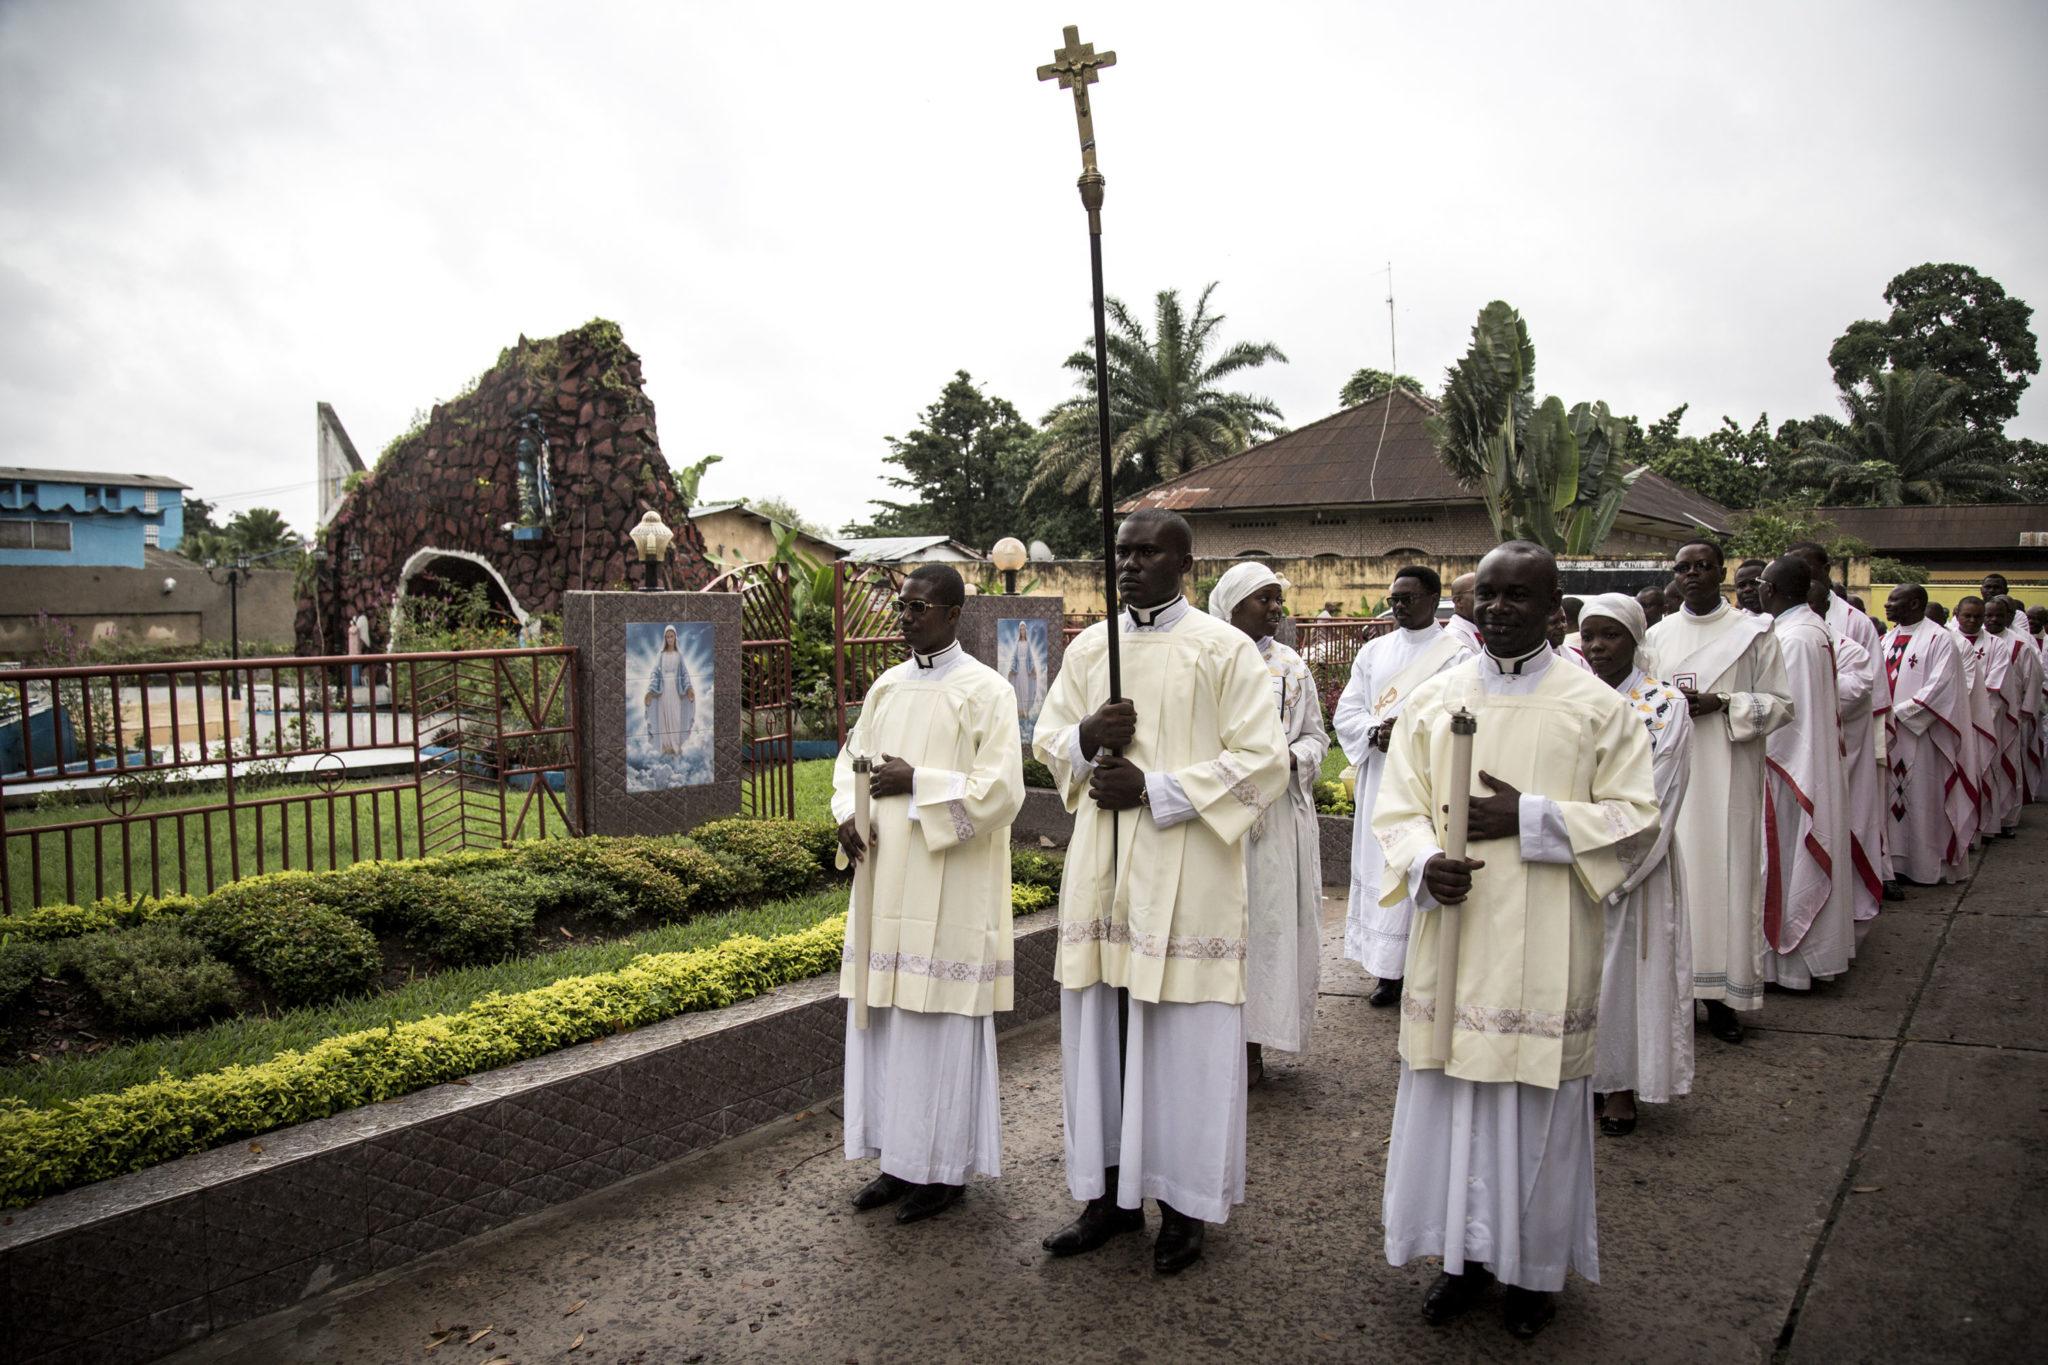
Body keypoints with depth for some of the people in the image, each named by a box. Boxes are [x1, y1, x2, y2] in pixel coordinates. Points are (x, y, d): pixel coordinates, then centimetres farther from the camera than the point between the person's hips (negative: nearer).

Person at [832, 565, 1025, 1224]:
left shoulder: (986, 691, -8)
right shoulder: (887, 686, 12)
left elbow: (1001, 791, -15)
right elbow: (851, 758, 18)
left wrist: (916, 784, -16)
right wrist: (848, 813, -2)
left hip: (950, 890, -6)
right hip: (888, 882, 7)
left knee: (941, 1023, 1)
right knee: (885, 1016, 11)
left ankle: (946, 1169, 17)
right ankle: (900, 1159, 25)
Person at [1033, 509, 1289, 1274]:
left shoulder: (1224, 650, -4)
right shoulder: (1087, 649, 11)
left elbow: (1264, 759, -9)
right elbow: (1048, 739, 16)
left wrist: (1153, 790, -16)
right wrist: (1087, 738, -8)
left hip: (1187, 875, -4)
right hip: (1100, 869, 5)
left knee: (1185, 1040, 3)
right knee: (1101, 1032, 10)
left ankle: (1185, 1205, 20)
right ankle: (1112, 1192, 26)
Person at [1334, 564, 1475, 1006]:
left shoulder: (1458, 654, -3)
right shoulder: (1374, 651, 13)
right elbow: (1345, 711, 9)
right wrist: (1375, 733, -10)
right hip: (1380, 779, 5)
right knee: (1381, 866, 6)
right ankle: (1388, 969, 14)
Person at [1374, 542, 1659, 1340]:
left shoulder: (1597, 707, -1)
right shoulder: (1432, 701, 6)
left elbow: (1636, 819, -4)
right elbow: (1397, 810, 5)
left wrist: (1526, 818, -16)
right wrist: (1423, 864, -16)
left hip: (1545, 949, -2)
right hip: (1452, 938, 3)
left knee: (1537, 1105, 7)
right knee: (1451, 1099, 9)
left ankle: (1535, 1267, 27)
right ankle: (1467, 1252, 28)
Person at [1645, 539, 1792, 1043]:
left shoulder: (1753, 632, 3)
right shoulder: (1658, 635, 10)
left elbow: (1781, 703, 2)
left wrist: (1722, 703, -13)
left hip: (1728, 778, -2)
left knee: (1726, 873, -1)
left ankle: (1722, 993, 8)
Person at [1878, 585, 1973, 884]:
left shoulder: (1939, 639, -7)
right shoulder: (1888, 639, 14)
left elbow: (1940, 686, -14)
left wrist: (1898, 712, -16)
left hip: (1919, 733, -6)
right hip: (1887, 732, 6)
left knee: (1922, 800, 0)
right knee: (1890, 797, 7)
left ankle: (1926, 867, 8)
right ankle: (1895, 860, 14)